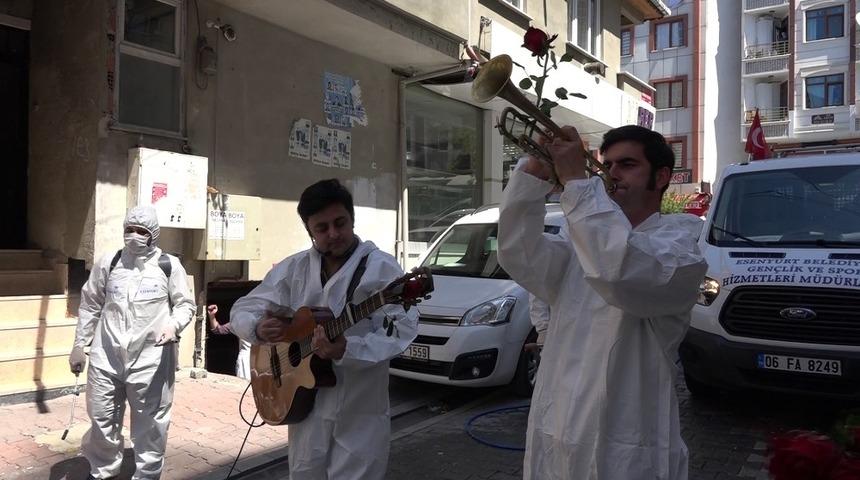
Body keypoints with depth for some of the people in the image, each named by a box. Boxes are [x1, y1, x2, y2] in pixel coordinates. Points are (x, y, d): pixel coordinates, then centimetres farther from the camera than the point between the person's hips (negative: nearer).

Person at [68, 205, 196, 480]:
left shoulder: (169, 266, -3)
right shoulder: (108, 263, 4)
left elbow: (186, 304, 3)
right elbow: (90, 306, 12)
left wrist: (174, 324, -18)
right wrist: (79, 345, 12)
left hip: (151, 359, -3)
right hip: (107, 357, 3)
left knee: (150, 424, 7)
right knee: (102, 418, 15)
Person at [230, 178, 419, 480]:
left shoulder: (381, 268, -10)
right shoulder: (293, 268, 4)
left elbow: (403, 328, -19)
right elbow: (242, 309, 7)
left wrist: (347, 349, -33)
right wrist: (258, 327, -16)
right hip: (305, 405, 4)